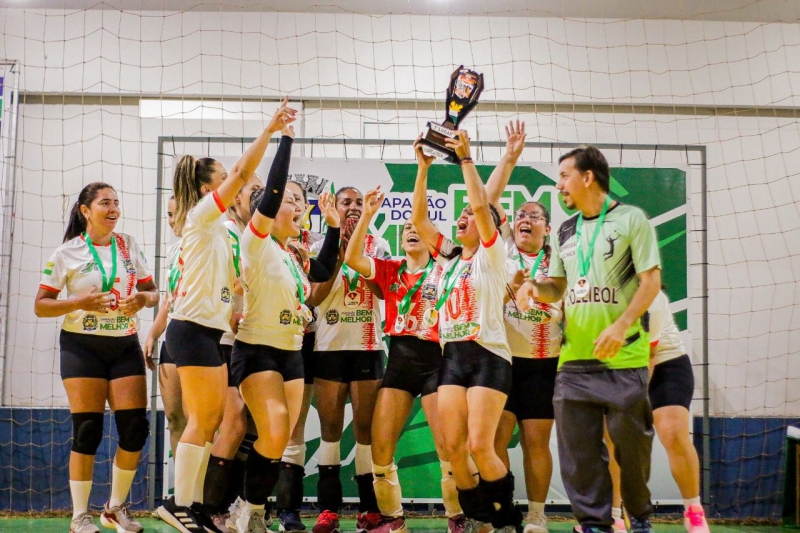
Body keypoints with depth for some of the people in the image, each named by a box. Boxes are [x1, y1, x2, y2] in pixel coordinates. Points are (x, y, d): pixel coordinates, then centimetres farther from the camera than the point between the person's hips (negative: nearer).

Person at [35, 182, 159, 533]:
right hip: (82, 346, -3)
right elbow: (40, 306, -3)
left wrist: (143, 298, -10)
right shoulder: (67, 253, -2)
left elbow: (151, 291, 13)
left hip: (126, 345, 4)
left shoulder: (129, 246, 8)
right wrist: (79, 302, -18)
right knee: (87, 431, -7)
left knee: (135, 428, -4)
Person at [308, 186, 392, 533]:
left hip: (367, 346, -1)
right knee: (330, 426, 1)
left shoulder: (378, 245, 8)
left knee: (365, 426, 0)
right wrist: (339, 252, -9)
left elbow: (384, 289, -7)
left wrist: (358, 249, -13)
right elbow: (315, 297, -3)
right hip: (329, 346, 1)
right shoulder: (321, 247, 8)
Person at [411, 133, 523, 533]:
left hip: (488, 356, -6)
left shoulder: (491, 255, 1)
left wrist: (465, 157, -11)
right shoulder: (449, 257, 16)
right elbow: (418, 217, 10)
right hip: (452, 357, 6)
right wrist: (423, 166, 4)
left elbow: (481, 204, -14)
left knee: (480, 447, -12)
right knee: (453, 447, -3)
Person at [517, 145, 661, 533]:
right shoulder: (564, 232, 15)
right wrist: (535, 288, -2)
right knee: (578, 450, 4)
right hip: (573, 359, 6)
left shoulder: (631, 219, -3)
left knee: (631, 445, 2)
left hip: (623, 358, -5)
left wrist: (621, 326, -20)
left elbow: (652, 280, -8)